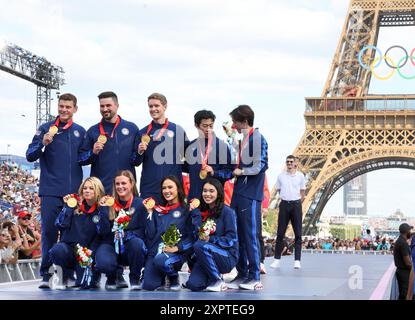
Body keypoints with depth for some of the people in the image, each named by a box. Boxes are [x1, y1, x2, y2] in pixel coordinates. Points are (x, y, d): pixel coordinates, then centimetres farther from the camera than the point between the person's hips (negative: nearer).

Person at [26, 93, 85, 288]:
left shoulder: (80, 132, 13)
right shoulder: (46, 129, 3)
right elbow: (30, 156, -3)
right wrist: (43, 144, -19)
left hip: (74, 191, 3)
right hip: (51, 191, -3)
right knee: (49, 232, -5)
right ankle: (46, 274, 0)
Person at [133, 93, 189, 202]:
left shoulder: (178, 130, 4)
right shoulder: (144, 132, 8)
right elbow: (136, 162, 9)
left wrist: (179, 167, -1)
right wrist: (139, 152, -9)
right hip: (148, 188, 1)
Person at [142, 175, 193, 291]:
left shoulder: (186, 211, 5)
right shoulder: (158, 210, 17)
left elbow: (191, 237, -2)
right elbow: (150, 235, 6)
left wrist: (177, 247, -17)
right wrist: (150, 212, 3)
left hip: (176, 252, -3)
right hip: (156, 250, 4)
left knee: (160, 260, -38)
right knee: (148, 286, -18)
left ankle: (174, 277, -3)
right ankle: (161, 276, 19)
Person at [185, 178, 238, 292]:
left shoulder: (227, 212, -6)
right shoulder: (201, 212, 11)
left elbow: (231, 239, -11)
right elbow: (198, 235, -2)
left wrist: (210, 239, -21)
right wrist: (195, 213, -7)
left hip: (227, 257, -4)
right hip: (206, 256, 4)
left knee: (200, 245, -33)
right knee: (193, 285, -22)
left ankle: (218, 280, -15)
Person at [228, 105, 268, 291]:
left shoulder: (258, 139, -8)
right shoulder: (244, 140, 17)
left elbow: (259, 167, -13)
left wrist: (241, 171, -4)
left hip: (251, 195, -8)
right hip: (239, 193, 8)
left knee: (250, 236, -6)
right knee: (238, 235, 9)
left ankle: (255, 277, 0)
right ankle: (242, 274, 15)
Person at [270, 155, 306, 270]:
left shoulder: (300, 176, 4)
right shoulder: (281, 175, 7)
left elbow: (303, 192, 9)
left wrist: (297, 203, 4)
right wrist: (286, 198, 8)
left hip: (296, 205, -1)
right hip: (284, 205, 1)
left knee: (298, 234, -1)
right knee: (280, 233, 1)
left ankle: (297, 260, 1)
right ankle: (277, 259, 5)